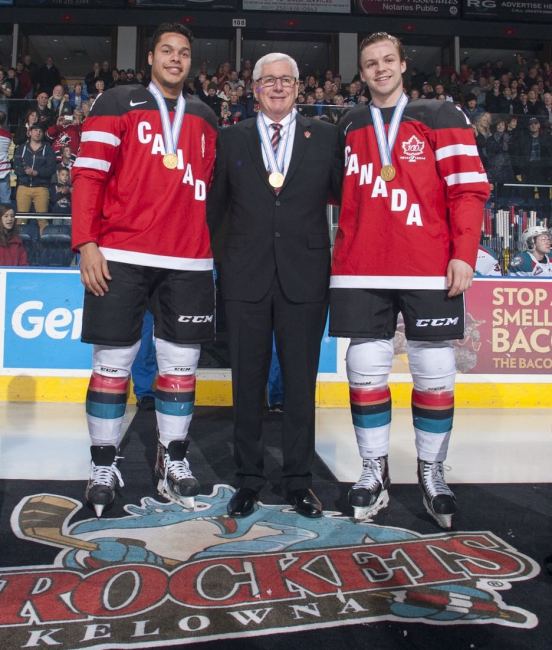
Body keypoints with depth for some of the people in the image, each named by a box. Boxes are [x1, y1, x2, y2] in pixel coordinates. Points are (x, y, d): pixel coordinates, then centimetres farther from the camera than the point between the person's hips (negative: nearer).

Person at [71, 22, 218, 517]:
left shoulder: (205, 118, 18)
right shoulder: (117, 104, 6)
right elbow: (88, 175, -1)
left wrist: (212, 247, 13)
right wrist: (86, 242, -10)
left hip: (189, 262, 4)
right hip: (120, 256, -3)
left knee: (182, 362, 6)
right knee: (113, 361, 2)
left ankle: (173, 462, 20)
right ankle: (104, 466, 15)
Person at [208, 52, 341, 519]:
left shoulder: (325, 136, 9)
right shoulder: (232, 139, 11)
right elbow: (216, 204, 12)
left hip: (304, 274, 0)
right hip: (246, 275, 1)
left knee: (301, 381, 5)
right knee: (248, 381, 7)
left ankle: (299, 480, 20)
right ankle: (249, 478, 21)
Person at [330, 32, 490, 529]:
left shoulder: (440, 116, 7)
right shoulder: (349, 126, 16)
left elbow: (468, 188, 0)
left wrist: (463, 253, -9)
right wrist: (344, 256, 8)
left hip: (430, 270, -2)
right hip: (362, 271, 3)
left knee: (435, 374, 4)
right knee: (366, 371, 3)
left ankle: (432, 473, 20)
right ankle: (375, 471, 17)